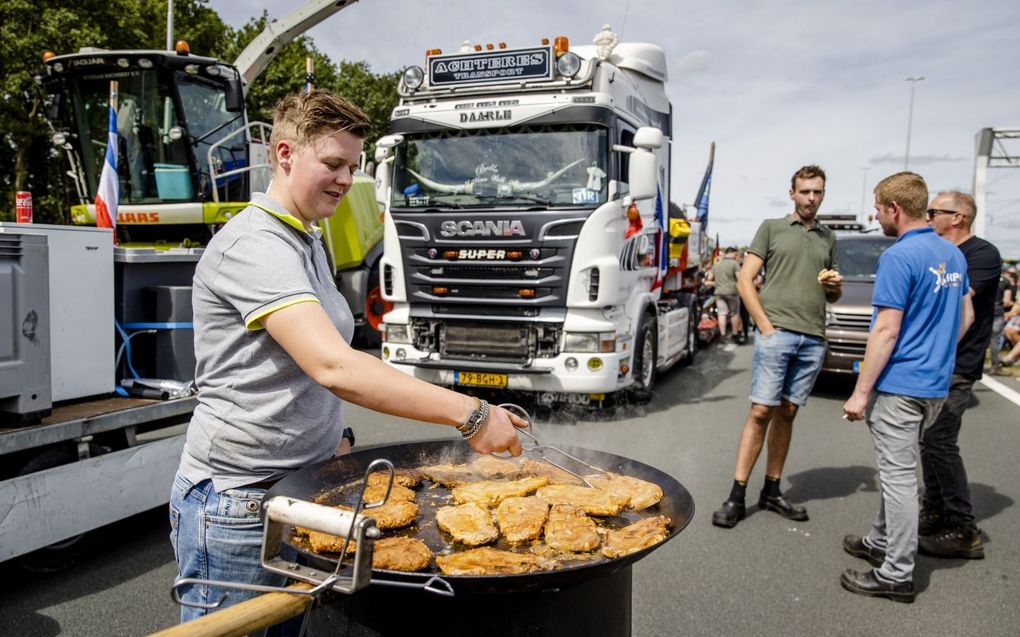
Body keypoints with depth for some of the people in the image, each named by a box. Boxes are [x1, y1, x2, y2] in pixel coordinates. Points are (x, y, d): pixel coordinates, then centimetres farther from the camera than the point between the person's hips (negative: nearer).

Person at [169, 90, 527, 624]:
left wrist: (333, 436, 11)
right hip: (239, 504, -8)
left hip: (300, 485, 8)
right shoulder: (253, 246, -19)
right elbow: (334, 367, -32)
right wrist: (469, 414, -34)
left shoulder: (307, 242, 11)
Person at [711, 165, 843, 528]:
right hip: (776, 332, -4)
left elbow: (832, 296, 26)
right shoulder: (772, 228, 7)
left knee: (787, 414, 8)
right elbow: (744, 280, -1)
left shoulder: (828, 239, 19)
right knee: (761, 412, -7)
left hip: (813, 339, 4)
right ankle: (736, 497, -3)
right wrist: (765, 325, -9)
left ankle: (771, 491, 16)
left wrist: (836, 286, 1)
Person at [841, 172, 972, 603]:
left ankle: (897, 575, 6)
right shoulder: (953, 255, 10)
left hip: (900, 386, -9)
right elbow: (965, 318, 19)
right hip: (936, 385, 9)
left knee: (899, 475, -2)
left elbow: (886, 331, -21)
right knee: (895, 468, 20)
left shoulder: (899, 257, -18)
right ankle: (881, 542, 34)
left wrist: (860, 393, -17)